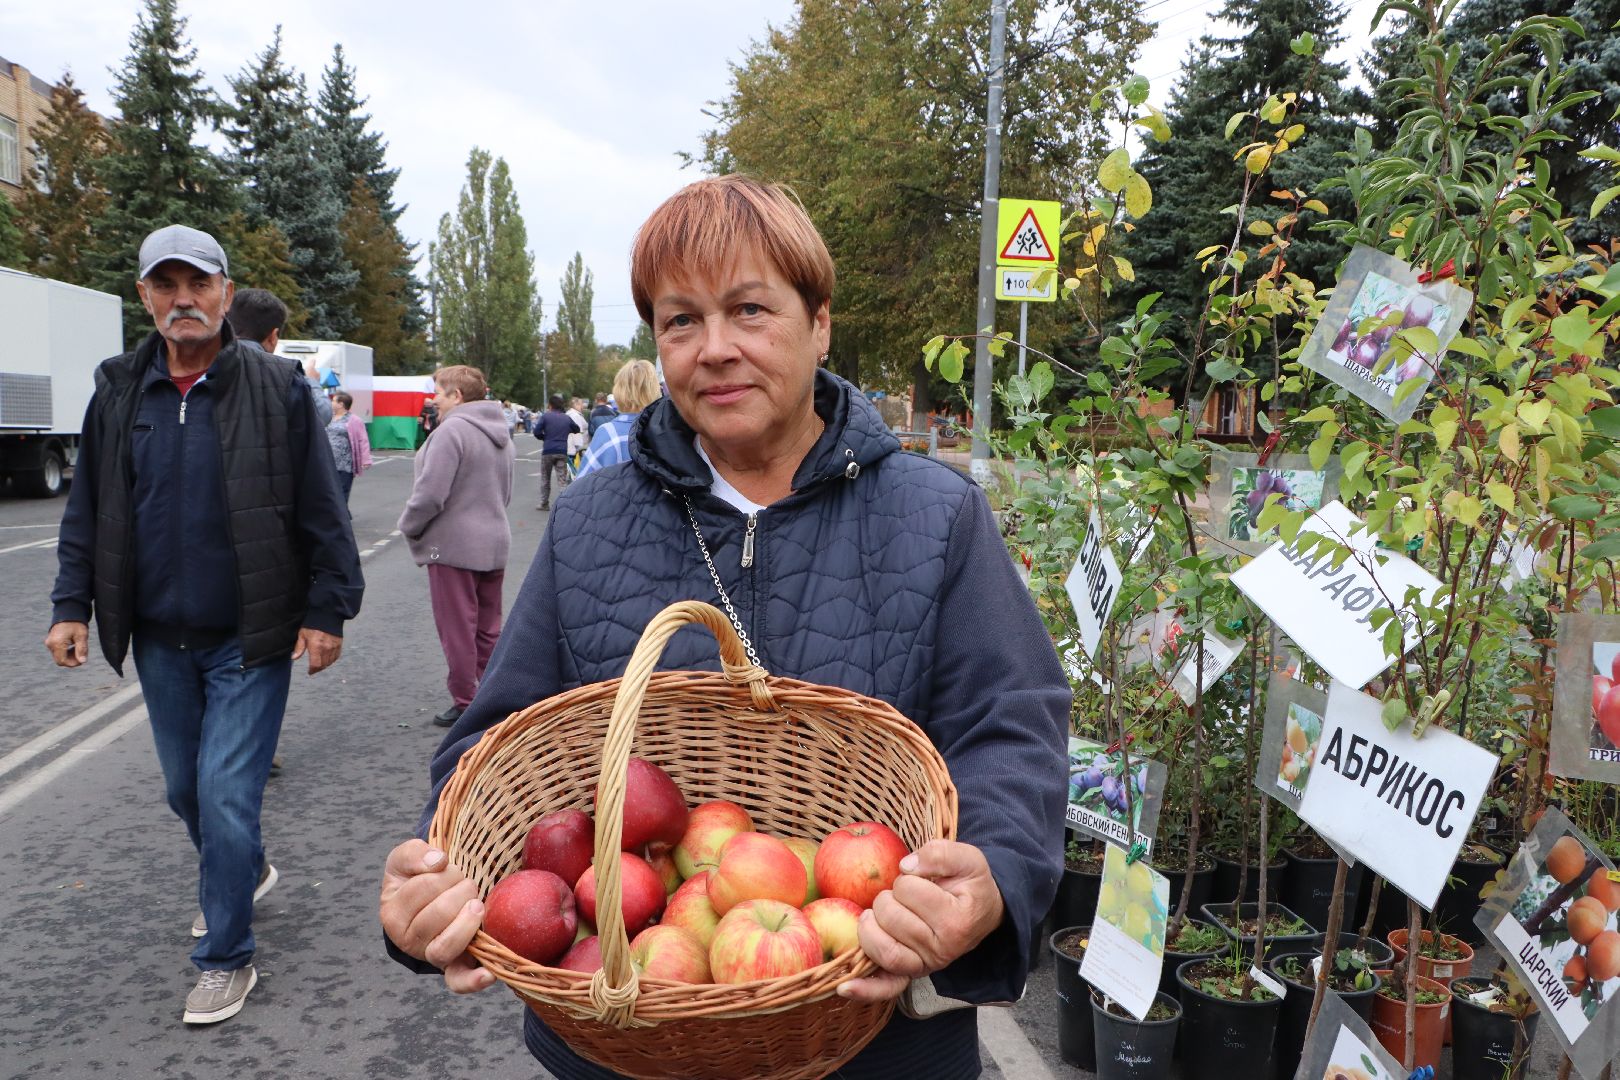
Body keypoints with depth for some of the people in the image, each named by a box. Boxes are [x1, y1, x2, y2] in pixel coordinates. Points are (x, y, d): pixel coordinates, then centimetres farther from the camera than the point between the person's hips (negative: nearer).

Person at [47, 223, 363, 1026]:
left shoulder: (276, 388, -8)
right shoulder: (118, 391, 3)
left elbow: (320, 511, -7)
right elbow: (87, 511, 10)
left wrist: (327, 611, -9)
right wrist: (71, 605, 4)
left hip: (250, 640, -5)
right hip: (160, 641, 5)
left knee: (227, 796, -4)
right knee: (184, 789, 19)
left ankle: (225, 958, 13)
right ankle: (245, 872, 46)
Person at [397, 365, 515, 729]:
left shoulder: (451, 430, -16)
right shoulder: (500, 432, 12)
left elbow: (430, 494, -21)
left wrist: (409, 527, -5)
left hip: (454, 546, -8)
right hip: (495, 542, 8)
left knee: (458, 630, 2)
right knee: (487, 628, 15)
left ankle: (465, 702, 9)